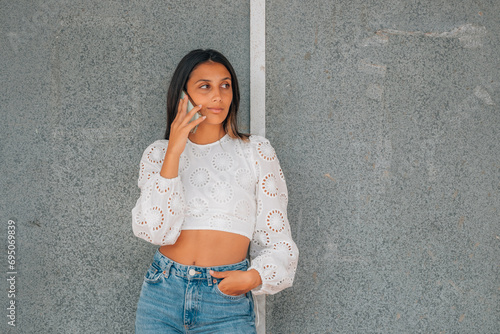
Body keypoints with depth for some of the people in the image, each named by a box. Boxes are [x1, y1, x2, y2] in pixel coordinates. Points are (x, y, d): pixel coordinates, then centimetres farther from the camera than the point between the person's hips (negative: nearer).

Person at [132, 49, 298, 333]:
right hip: (162, 295, 1)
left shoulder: (256, 151, 3)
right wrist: (174, 152, -14)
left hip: (227, 301, -1)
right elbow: (156, 230, -11)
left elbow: (276, 238, 4)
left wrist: (254, 277, -14)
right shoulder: (158, 154, 5)